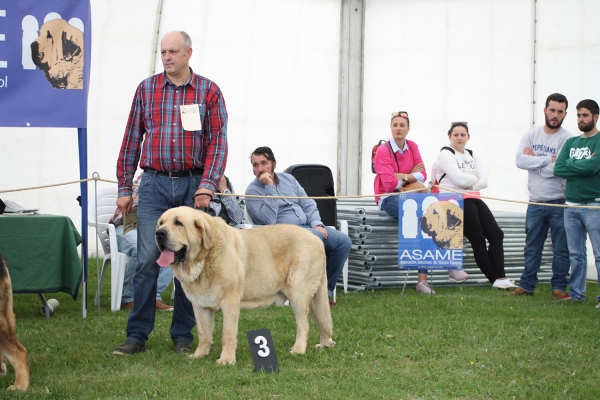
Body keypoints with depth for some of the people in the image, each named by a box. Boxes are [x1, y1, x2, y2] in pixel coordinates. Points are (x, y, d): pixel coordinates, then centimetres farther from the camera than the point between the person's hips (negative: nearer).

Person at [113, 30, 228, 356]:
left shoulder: (209, 91, 3)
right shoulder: (146, 89, 7)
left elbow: (218, 142, -1)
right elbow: (131, 141, 9)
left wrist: (207, 186, -12)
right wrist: (124, 189, 5)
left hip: (193, 185, 0)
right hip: (155, 183, 0)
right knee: (147, 260, -4)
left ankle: (183, 336, 13)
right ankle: (137, 335, 2)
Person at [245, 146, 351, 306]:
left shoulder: (288, 179, 17)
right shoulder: (252, 191, -3)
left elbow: (308, 204, 16)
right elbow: (269, 219, -18)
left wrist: (317, 224, -2)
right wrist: (270, 187, -17)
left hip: (309, 226, 7)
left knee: (344, 241, -13)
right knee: (315, 237, -36)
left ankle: (326, 289, -6)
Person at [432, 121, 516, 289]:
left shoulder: (472, 156, 20)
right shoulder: (446, 155, -2)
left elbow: (484, 181, 7)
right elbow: (459, 179, -17)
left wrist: (470, 185, -12)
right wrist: (475, 178, 1)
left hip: (473, 199, 7)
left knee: (496, 234, -6)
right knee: (478, 239, -9)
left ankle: (500, 277, -10)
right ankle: (495, 279, -6)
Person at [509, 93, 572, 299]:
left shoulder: (567, 139, -8)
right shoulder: (531, 135, 5)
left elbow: (559, 169, -19)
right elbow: (520, 160, -9)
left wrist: (534, 159, -8)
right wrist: (547, 160, -15)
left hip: (559, 204, -4)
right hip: (535, 203, 4)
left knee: (561, 249, 3)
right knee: (532, 247, 11)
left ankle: (559, 288, 12)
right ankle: (526, 286, 18)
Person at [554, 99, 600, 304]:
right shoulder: (571, 142, 14)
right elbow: (558, 169, 3)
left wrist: (570, 164, -6)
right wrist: (582, 166, -9)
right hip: (571, 205, 6)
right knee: (575, 254, 11)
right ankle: (576, 293, 18)